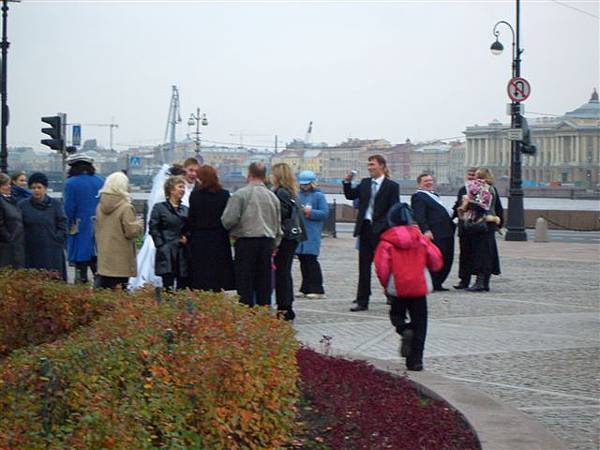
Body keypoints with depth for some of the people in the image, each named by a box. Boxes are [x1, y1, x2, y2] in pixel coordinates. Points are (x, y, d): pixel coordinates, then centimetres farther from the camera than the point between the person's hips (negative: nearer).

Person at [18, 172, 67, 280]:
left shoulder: (55, 204, 6)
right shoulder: (23, 205, 5)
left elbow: (62, 227, 4)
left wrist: (57, 241, -6)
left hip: (52, 254, 0)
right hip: (30, 253, 0)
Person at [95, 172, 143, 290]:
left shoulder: (100, 206, 6)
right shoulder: (126, 208, -15)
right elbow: (131, 232, -15)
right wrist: (139, 225, 4)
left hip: (104, 260, 6)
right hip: (121, 261, -6)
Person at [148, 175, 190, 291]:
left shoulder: (185, 209, 17)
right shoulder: (159, 208, 3)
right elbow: (153, 229, -2)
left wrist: (187, 238, 1)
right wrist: (161, 245, -10)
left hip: (183, 254, 5)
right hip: (167, 254, -5)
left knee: (183, 287, 2)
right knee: (168, 286, -10)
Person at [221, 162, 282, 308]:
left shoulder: (240, 194, -7)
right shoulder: (272, 197, 11)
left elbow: (229, 219, -12)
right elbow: (278, 225, 16)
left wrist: (231, 231, 9)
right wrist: (274, 245, 23)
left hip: (246, 241, -5)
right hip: (267, 242, 5)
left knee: (245, 283, -1)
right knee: (264, 281, 10)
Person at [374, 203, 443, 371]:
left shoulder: (387, 241, -4)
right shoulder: (420, 238, 2)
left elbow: (381, 267, -10)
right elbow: (436, 261, 3)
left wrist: (385, 285, 7)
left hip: (397, 288, -1)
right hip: (420, 287, 1)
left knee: (397, 314, 21)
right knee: (419, 322, 9)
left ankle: (404, 330, -13)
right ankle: (415, 360, 4)